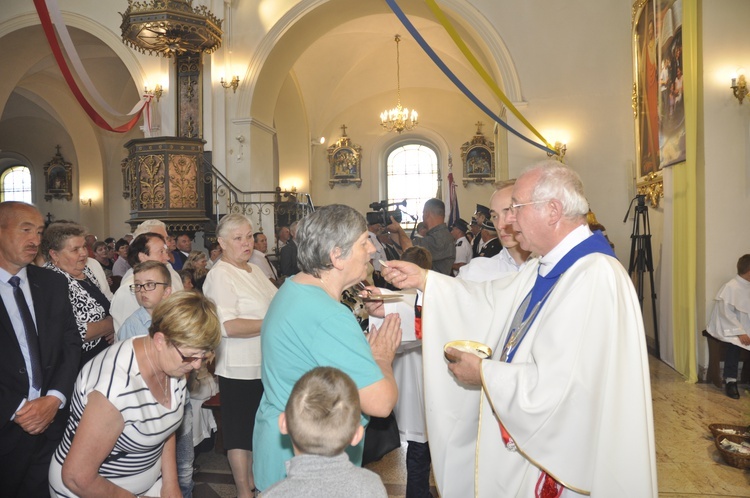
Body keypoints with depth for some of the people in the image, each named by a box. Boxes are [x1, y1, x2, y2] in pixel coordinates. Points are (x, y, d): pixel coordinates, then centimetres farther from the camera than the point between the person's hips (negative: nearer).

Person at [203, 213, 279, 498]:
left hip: (264, 365, 8)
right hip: (239, 368, -8)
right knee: (239, 430, 7)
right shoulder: (220, 275, -15)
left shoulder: (253, 269, 11)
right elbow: (227, 326, -26)